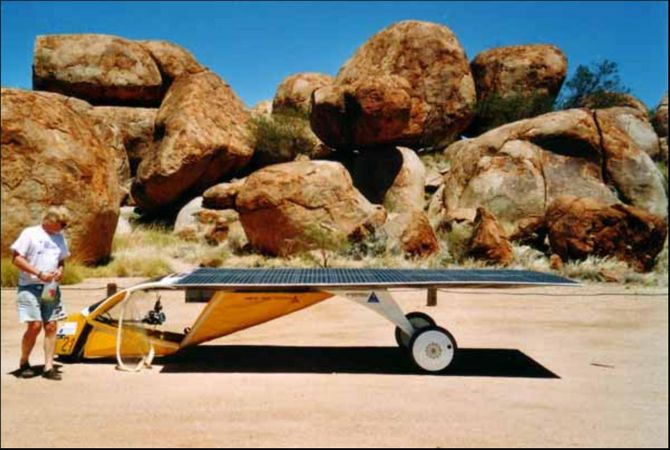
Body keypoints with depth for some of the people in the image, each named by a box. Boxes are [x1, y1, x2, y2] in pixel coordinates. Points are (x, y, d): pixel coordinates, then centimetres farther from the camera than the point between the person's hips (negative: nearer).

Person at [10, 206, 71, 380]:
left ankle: (48, 367, 7)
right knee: (35, 325, -11)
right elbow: (16, 258, -8)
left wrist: (60, 270, -1)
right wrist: (39, 273, -16)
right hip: (30, 287, -5)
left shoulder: (60, 238, 14)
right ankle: (23, 363, 11)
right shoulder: (30, 233, -4)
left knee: (51, 326, 1)